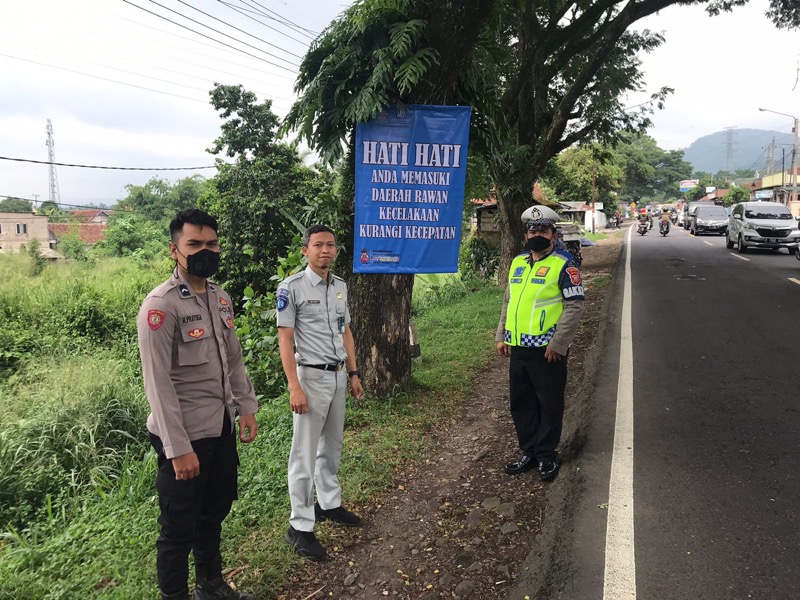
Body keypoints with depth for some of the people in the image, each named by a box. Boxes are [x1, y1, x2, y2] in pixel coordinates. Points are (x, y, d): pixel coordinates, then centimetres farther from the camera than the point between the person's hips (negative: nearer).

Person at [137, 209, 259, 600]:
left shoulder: (221, 298, 7)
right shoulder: (160, 306, -17)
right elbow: (159, 383, -20)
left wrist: (247, 407, 10)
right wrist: (178, 448, -20)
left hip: (222, 427, 8)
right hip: (185, 436, -7)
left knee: (215, 512, 22)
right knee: (179, 528, 8)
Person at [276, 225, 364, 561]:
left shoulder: (340, 286, 8)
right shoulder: (292, 287, -12)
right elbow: (285, 340, -14)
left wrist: (353, 373, 13)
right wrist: (295, 388, -20)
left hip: (339, 376, 7)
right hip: (311, 377, -7)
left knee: (332, 446, 18)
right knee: (305, 454, 0)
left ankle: (329, 504, 34)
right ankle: (300, 527, 10)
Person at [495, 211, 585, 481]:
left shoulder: (564, 265, -8)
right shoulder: (517, 263, 13)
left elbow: (575, 306, -12)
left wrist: (557, 344, -16)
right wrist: (501, 336, 12)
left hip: (548, 350, -7)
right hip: (518, 348, 7)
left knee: (549, 404, 5)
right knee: (520, 402, 14)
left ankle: (547, 456, 20)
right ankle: (529, 452, 29)